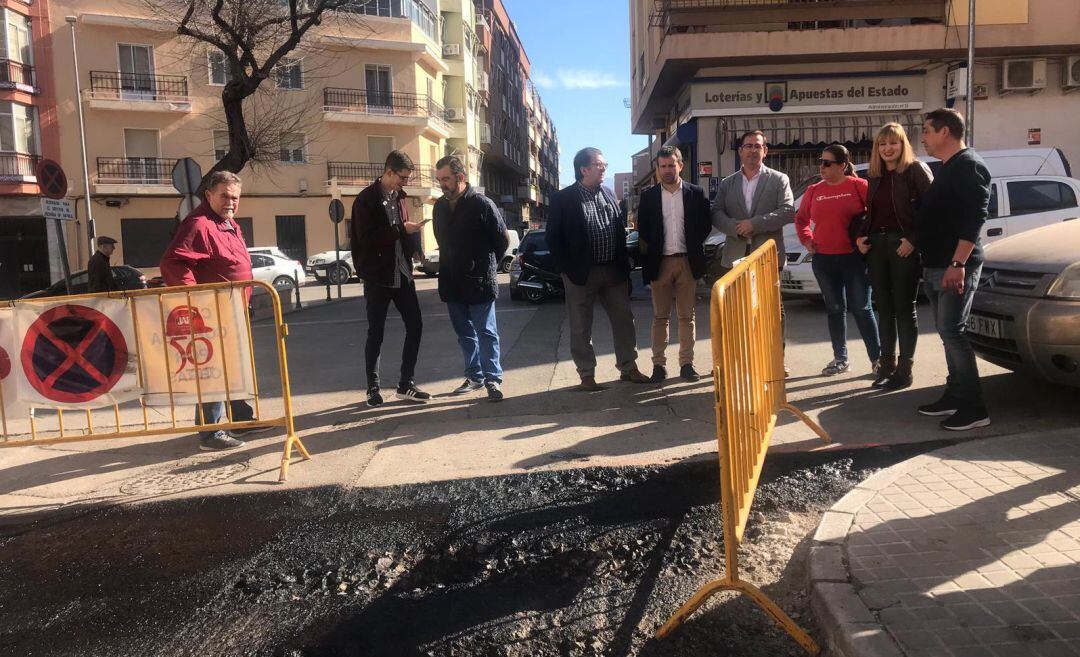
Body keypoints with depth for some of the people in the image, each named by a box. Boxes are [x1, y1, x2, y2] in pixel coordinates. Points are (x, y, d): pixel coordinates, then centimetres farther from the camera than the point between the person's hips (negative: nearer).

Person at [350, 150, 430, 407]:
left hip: (402, 273, 6)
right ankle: (373, 388, 15)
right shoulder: (366, 200, -10)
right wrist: (402, 229, -22)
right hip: (378, 276, -6)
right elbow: (366, 238, -20)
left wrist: (413, 246, -1)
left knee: (415, 326, 3)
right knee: (376, 333, 2)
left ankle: (406, 384, 14)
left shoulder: (399, 196, 11)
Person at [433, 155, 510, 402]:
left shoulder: (482, 204, -10)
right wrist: (452, 267, 13)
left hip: (479, 283, -6)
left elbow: (503, 240, -3)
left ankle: (493, 379, 6)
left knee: (486, 333, -1)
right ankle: (475, 376, 25)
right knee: (465, 334, 14)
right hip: (452, 284, 6)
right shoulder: (440, 206, 8)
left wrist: (487, 266, 4)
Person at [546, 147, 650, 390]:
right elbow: (552, 237, -6)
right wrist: (569, 269, -10)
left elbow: (621, 230, 15)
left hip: (614, 271, 5)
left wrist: (624, 264, 8)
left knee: (624, 320, 9)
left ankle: (628, 368, 23)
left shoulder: (609, 196, 10)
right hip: (581, 274, -5)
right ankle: (587, 375, 15)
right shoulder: (563, 198, -5)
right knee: (581, 328, 3)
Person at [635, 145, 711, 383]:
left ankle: (686, 363, 12)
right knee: (660, 317, 4)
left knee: (687, 316, 6)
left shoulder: (696, 193, 4)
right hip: (659, 263, 0)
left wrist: (694, 247, 0)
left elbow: (705, 224, 7)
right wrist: (649, 252, -2)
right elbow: (642, 230, 7)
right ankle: (659, 364, 8)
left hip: (687, 262, 0)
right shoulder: (648, 196, 5)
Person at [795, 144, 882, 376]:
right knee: (835, 309, 11)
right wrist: (807, 241, 7)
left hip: (854, 258, -4)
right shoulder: (814, 190, 8)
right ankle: (840, 359, 21)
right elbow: (801, 219, 19)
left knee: (861, 308, 0)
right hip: (823, 260, 4)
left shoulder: (858, 185, -5)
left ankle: (877, 358, 10)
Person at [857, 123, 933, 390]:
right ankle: (886, 365, 19)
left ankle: (905, 369, 7)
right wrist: (861, 237, 4)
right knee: (884, 308, 10)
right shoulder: (876, 176, 15)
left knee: (904, 308, 0)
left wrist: (914, 240, -19)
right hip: (876, 245, 6)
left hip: (904, 246, -6)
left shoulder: (916, 170, -4)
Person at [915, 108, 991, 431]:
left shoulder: (968, 165, -11)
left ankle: (974, 408, -6)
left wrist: (958, 263, -28)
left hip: (955, 267, -10)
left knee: (953, 333, -11)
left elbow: (976, 216, -21)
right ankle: (955, 396, 20)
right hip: (936, 267, 10)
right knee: (948, 334, 12)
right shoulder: (947, 169, 20)